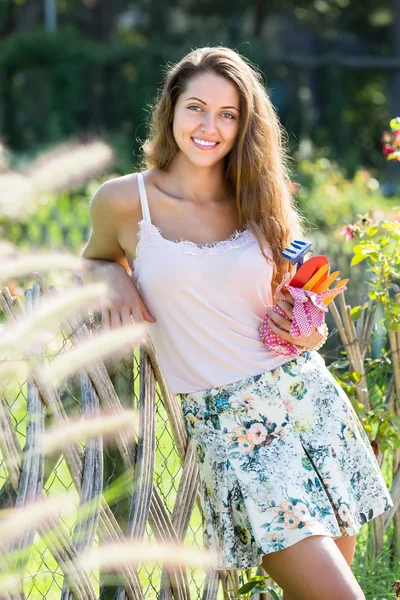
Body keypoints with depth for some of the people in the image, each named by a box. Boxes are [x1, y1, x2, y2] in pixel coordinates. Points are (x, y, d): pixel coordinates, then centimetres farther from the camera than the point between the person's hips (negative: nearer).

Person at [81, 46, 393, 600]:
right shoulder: (125, 201, -2)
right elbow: (95, 259, 18)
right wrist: (113, 277, -4)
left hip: (312, 401, 4)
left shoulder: (259, 202, 7)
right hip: (229, 424, -4)